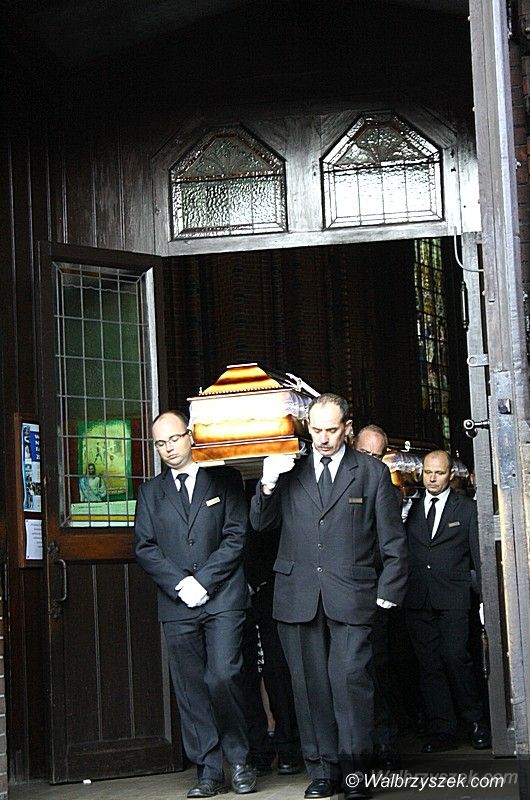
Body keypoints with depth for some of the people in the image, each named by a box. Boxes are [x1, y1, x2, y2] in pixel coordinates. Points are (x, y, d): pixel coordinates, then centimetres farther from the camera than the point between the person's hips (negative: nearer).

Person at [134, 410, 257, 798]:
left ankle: (240, 760, 4)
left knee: (222, 678, -13)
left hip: (223, 598, -3)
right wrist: (180, 584, -7)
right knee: (190, 690, 1)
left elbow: (236, 537, 0)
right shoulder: (151, 492, 15)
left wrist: (202, 581, -9)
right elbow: (145, 548, 7)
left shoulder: (225, 479, 8)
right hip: (177, 605, 3)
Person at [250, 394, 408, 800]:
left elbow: (393, 541, 9)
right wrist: (268, 485, -7)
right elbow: (261, 524, 10)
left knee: (350, 678, -11)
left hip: (351, 596, -2)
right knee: (310, 684, 3)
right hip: (298, 595, 2)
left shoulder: (373, 472, 7)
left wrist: (389, 592, 2)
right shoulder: (289, 471, 12)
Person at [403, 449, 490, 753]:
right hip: (418, 600, 3)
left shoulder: (467, 509, 7)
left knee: (455, 656, -14)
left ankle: (477, 722, 2)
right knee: (429, 665, 2)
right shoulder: (411, 510, 13)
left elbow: (479, 556, 5)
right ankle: (442, 732, 6)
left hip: (453, 598, -3)